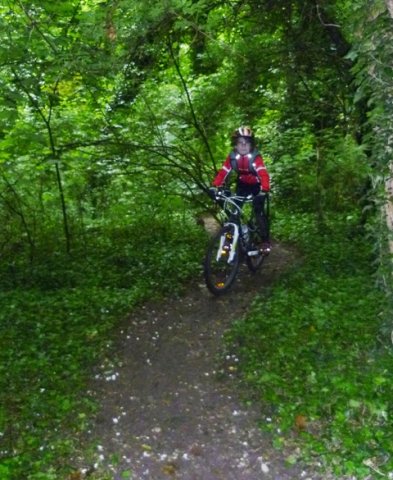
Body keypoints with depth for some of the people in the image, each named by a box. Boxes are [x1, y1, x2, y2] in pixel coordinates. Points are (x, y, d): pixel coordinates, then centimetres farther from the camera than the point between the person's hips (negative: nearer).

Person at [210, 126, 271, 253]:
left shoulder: (255, 157, -30)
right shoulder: (232, 157, -20)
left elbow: (263, 174, -40)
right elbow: (223, 172, -22)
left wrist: (264, 191, -56)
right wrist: (215, 187, -37)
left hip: (256, 185, -3)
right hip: (242, 185, 4)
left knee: (259, 211, -11)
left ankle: (265, 240, 1)